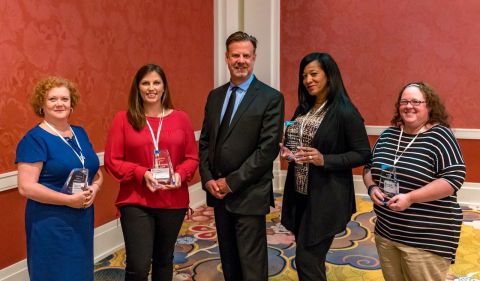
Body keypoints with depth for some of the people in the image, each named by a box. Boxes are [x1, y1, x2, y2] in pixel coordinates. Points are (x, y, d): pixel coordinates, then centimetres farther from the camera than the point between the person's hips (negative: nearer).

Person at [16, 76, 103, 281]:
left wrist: (94, 188, -7)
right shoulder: (34, 139, -11)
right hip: (50, 225, -6)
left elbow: (96, 171, 15)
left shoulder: (80, 133, 9)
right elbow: (26, 187, -18)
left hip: (83, 220, 7)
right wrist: (69, 200, -21)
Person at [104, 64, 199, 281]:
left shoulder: (180, 118, 3)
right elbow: (112, 161, -4)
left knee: (164, 259, 19)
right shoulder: (123, 119, -3)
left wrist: (180, 174, -15)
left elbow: (192, 157, 5)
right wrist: (142, 174, -19)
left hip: (173, 202, 3)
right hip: (135, 202, -2)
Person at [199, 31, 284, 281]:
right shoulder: (215, 96, 10)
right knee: (228, 260, 17)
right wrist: (208, 179, -2)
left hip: (249, 195, -5)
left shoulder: (271, 98, -8)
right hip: (218, 193, 6)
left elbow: (268, 149, -14)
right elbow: (205, 142, 12)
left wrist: (231, 182, -14)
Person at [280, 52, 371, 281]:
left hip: (326, 198, -7)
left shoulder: (345, 112, -13)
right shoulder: (303, 109, 10)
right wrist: (287, 152, -2)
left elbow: (363, 154, -12)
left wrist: (324, 160, -24)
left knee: (307, 262, -3)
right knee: (311, 259, 16)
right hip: (299, 194, 7)